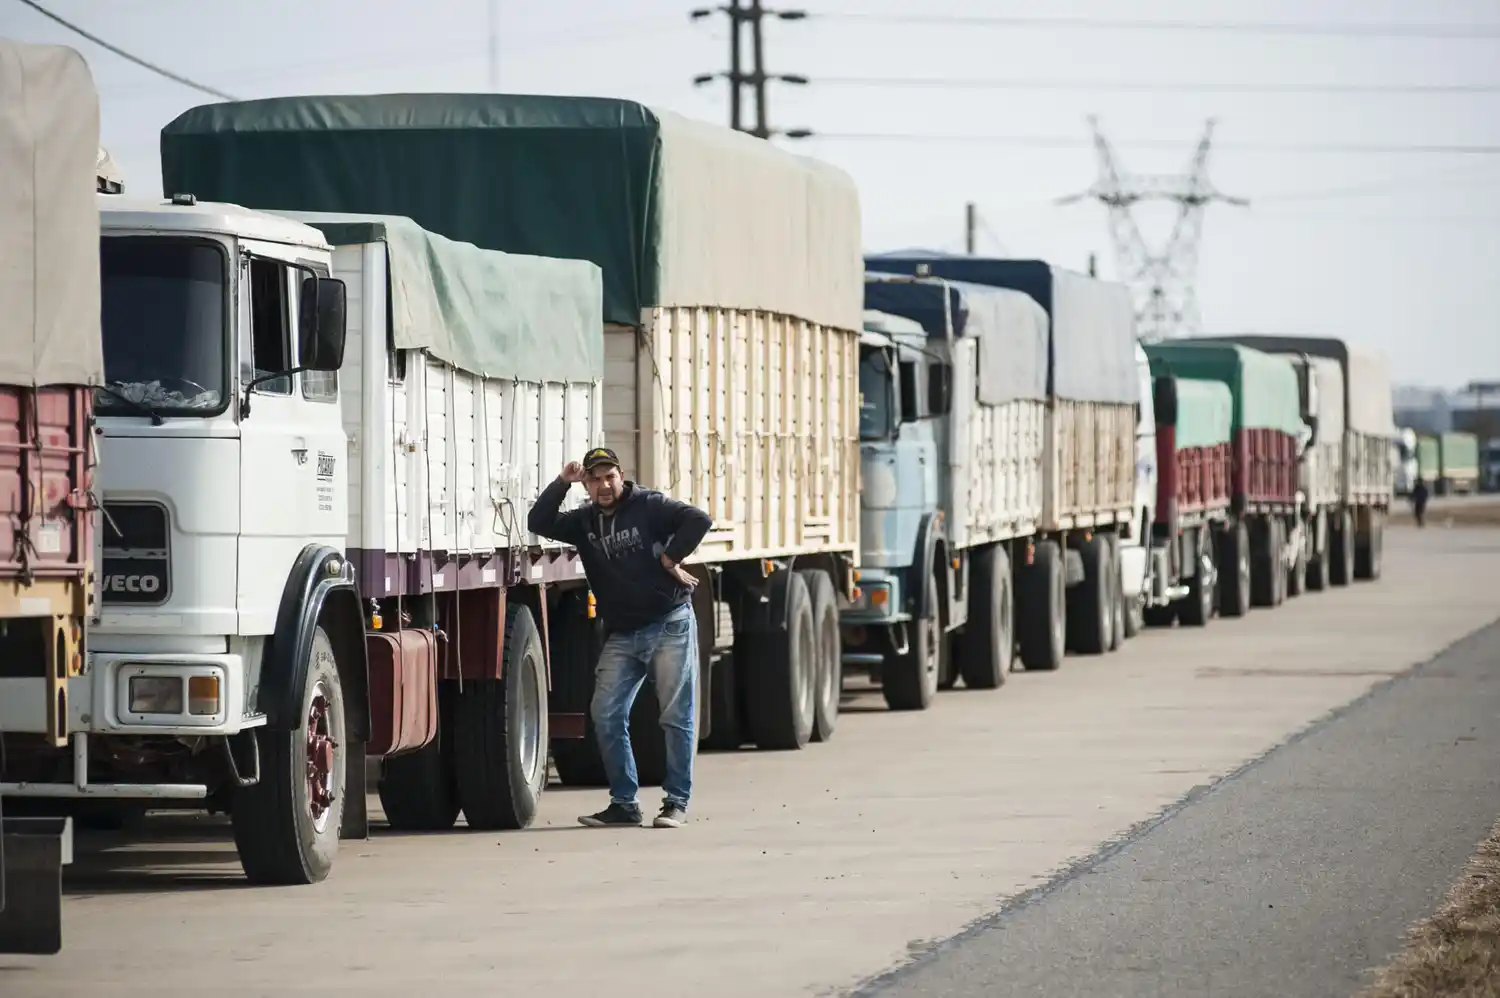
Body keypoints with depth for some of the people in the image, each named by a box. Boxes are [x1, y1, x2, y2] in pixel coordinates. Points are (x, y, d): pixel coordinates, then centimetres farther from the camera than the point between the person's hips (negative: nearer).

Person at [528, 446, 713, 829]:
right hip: (622, 636, 6)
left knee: (678, 716, -3)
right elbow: (539, 523, 2)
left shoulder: (648, 506, -4)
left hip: (670, 626, -5)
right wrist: (561, 484, -6)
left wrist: (670, 557, -12)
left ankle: (676, 801, 3)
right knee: (606, 715, -2)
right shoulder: (585, 522, 11)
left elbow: (698, 520, -14)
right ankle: (624, 803, 6)